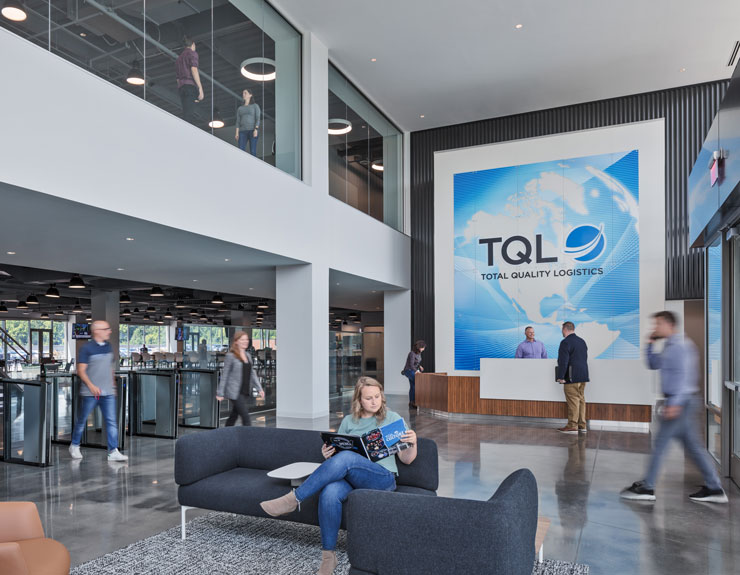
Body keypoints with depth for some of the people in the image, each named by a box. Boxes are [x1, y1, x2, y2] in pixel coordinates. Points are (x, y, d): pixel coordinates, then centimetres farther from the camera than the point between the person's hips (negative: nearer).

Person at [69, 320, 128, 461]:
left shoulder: (108, 347, 10)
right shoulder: (87, 348, -8)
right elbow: (81, 370, -10)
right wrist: (91, 386, -20)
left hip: (108, 392, 5)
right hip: (90, 392, -4)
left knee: (111, 421, -3)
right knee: (82, 419, 10)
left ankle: (113, 452, -2)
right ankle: (74, 446, 32)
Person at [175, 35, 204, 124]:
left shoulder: (179, 58, 31)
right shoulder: (192, 53, 9)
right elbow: (194, 69, -8)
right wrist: (200, 88, -12)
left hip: (181, 87, 7)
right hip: (190, 85, -7)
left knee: (186, 114, -3)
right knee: (189, 115, -21)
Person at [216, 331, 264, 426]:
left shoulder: (248, 356, 12)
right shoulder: (230, 356, -7)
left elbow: (252, 374, 16)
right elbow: (224, 375, -6)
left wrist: (259, 388, 8)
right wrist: (220, 393, -5)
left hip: (246, 392, 6)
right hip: (235, 392, -6)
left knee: (233, 416, 15)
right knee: (246, 418, -8)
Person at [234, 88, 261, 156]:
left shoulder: (255, 106, 8)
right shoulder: (240, 108, 21)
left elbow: (257, 118, -3)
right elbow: (238, 121, 14)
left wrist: (256, 130, -18)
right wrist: (237, 133, 1)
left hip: (253, 130, -4)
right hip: (243, 131, 4)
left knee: (252, 152, -11)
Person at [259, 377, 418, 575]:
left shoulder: (392, 418, 9)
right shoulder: (348, 421, 17)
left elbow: (406, 459, 8)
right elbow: (337, 451, 20)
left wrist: (412, 443, -13)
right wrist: (328, 455, -3)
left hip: (382, 479, -3)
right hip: (349, 477, 3)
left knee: (345, 458, -33)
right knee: (330, 493, -34)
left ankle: (293, 499, -25)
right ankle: (328, 557, -19)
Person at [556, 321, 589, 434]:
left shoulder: (566, 342, -12)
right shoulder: (582, 341, 15)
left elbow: (563, 361, -17)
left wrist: (560, 377, -15)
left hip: (572, 377, -8)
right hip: (583, 375, 9)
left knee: (573, 401, -6)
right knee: (581, 399, 12)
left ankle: (572, 426, -3)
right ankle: (582, 426, 16)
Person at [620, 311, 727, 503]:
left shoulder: (680, 345, -14)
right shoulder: (671, 347, 17)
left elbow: (683, 375, -22)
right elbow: (653, 364, 25)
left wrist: (675, 403, -27)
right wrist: (650, 344, 12)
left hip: (681, 402, -10)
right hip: (683, 402, 10)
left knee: (660, 444, -4)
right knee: (693, 446, 12)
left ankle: (647, 488, 3)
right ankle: (714, 489, 17)